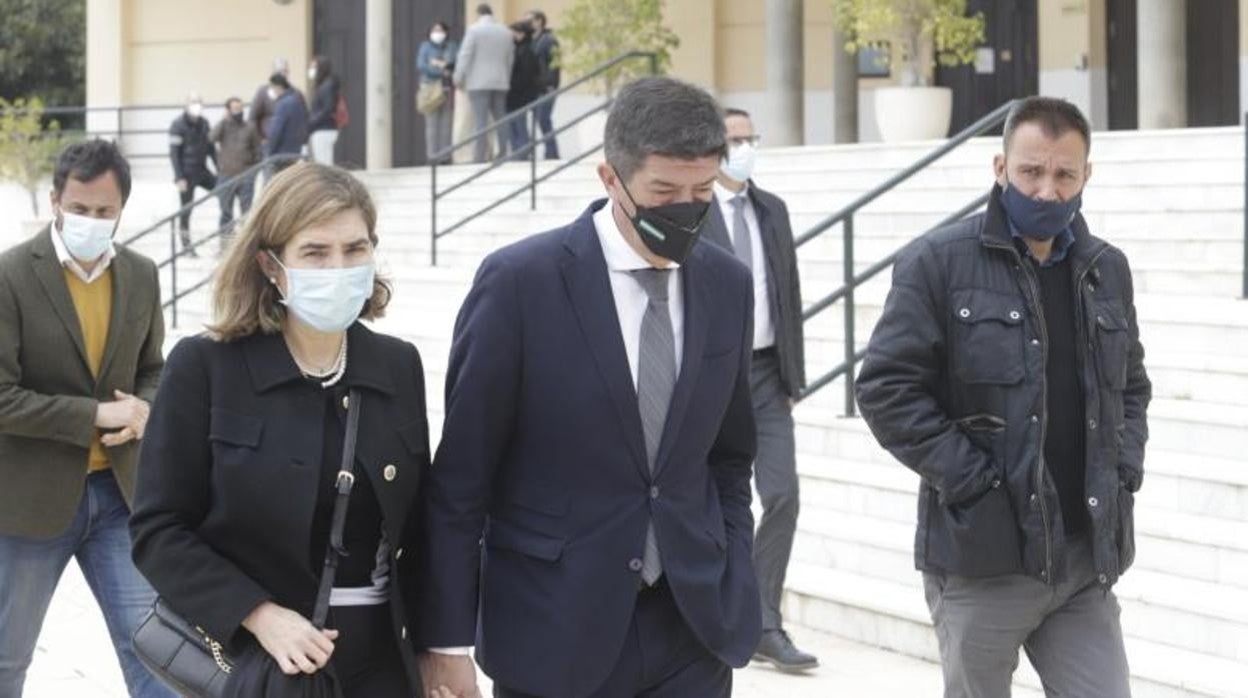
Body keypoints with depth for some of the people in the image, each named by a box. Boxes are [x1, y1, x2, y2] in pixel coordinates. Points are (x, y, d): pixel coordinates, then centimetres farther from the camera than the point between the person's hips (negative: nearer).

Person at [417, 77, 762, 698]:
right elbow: (459, 477, -7)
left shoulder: (727, 286, 4)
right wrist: (446, 640, -7)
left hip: (692, 626, 4)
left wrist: (734, 593, 7)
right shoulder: (520, 281, -10)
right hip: (556, 631, -3)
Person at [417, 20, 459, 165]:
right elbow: (421, 66, -5)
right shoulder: (425, 46, 7)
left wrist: (442, 64, -10)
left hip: (447, 89, 2)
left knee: (447, 122, -2)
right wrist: (442, 72, -9)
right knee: (432, 123, -7)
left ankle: (445, 156, 0)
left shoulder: (452, 46, 10)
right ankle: (432, 156, -8)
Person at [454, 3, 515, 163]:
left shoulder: (474, 30, -5)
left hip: (479, 83, -5)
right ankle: (502, 154, 8)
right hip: (500, 82, 5)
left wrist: (458, 78, -3)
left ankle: (480, 157, -13)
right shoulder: (506, 32, 11)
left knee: (481, 120, -8)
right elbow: (510, 59, 13)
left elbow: (465, 55, -9)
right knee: (500, 119, 10)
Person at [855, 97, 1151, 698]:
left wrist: (1124, 470, 6)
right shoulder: (939, 263, -6)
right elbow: (888, 388, -10)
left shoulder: (1107, 270, 11)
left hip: (1088, 557, 4)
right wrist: (971, 479, -14)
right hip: (983, 557, -4)